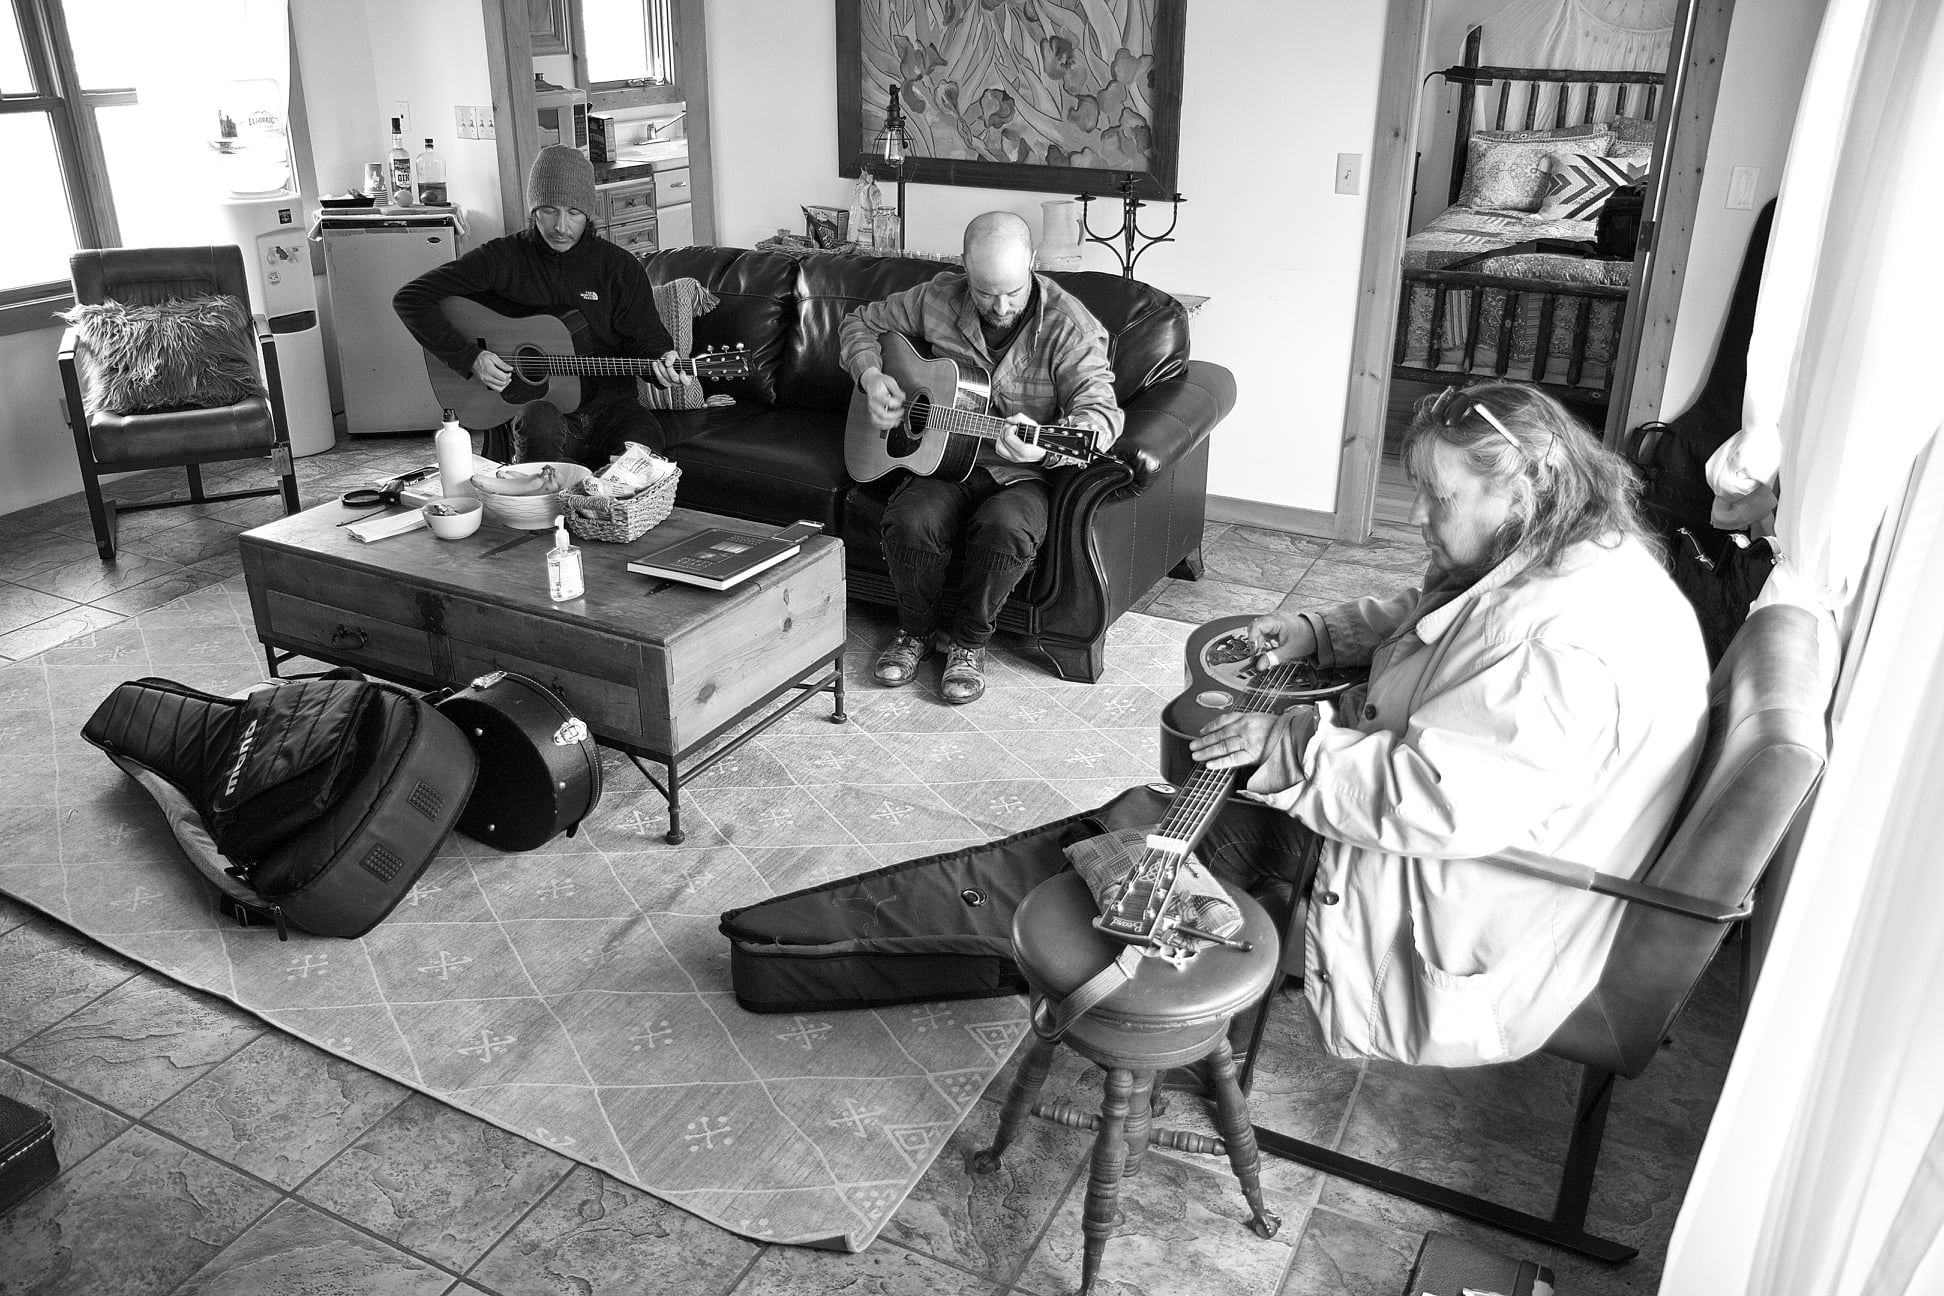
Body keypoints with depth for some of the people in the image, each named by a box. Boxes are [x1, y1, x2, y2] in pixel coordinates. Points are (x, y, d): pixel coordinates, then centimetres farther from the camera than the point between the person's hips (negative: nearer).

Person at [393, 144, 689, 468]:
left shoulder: (619, 267, 5)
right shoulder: (503, 258, 1)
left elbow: (646, 338, 10)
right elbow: (410, 298, 1)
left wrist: (662, 362, -15)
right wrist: (469, 357, -10)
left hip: (607, 406, 1)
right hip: (532, 403, -1)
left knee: (644, 440, -33)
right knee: (538, 422, -38)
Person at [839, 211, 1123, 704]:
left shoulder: (1068, 325, -12)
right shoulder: (938, 299, -1)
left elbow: (1100, 408, -22)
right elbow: (862, 322, 15)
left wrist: (1045, 442, -43)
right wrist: (871, 377, -5)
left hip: (1023, 472, -2)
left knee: (1006, 528, -35)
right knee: (910, 521, -29)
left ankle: (970, 640, -6)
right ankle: (916, 630, 2)